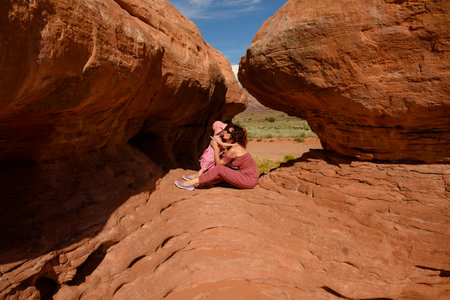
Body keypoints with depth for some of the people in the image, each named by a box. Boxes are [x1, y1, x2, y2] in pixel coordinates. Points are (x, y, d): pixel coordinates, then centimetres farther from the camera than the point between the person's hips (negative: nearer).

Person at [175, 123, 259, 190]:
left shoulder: (233, 150, -19)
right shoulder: (234, 146, 9)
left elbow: (218, 163, -6)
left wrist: (215, 147, -3)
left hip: (250, 180, -9)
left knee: (219, 169, -16)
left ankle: (191, 183, -12)